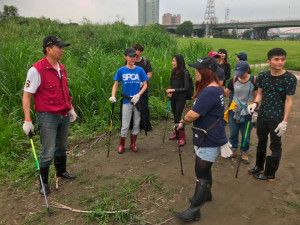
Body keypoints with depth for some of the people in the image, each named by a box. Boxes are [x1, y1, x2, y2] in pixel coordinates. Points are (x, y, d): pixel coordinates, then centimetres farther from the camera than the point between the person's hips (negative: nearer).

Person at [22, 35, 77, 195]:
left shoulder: (62, 68, 8)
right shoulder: (36, 70, -14)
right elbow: (26, 95, -13)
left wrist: (71, 109, 20)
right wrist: (27, 120, -15)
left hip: (64, 116, 7)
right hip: (47, 117, -7)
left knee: (62, 147, 20)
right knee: (48, 152, 2)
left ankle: (61, 171, 41)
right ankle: (44, 182, 21)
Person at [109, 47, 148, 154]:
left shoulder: (140, 70, -2)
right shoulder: (121, 70, -2)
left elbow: (145, 85, 0)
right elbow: (115, 84, 4)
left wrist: (138, 95, -15)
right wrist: (113, 96, -12)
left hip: (138, 101, 1)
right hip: (126, 101, -1)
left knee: (136, 124, 11)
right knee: (125, 125, 4)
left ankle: (133, 144, 29)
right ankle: (121, 145, 24)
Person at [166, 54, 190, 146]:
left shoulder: (185, 73, -13)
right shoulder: (173, 72, 5)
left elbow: (186, 88, -13)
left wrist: (173, 90, -19)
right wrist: (169, 92, -6)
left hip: (181, 98, -6)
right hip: (173, 98, 6)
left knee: (178, 117, -8)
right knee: (175, 116, 15)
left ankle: (182, 138, 3)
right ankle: (176, 133, 32)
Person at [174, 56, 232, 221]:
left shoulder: (209, 92, -26)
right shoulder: (214, 88, 9)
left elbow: (193, 114, -26)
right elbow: (202, 112, 13)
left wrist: (183, 120, -5)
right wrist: (185, 121, 4)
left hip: (209, 140, -10)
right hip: (209, 137, 10)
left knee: (201, 174, 0)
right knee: (205, 169, 26)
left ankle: (194, 210, 12)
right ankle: (206, 194, 46)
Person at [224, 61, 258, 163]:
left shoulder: (254, 80, -10)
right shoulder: (233, 80, -4)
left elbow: (257, 96, -5)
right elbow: (226, 93, 1)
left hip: (248, 112, -2)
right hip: (234, 111, 2)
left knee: (246, 135, 11)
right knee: (233, 133, 13)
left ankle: (244, 153, 31)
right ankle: (233, 150, 34)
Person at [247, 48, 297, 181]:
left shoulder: (290, 78, -14)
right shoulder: (263, 76, -2)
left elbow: (289, 101, -12)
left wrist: (285, 121, -15)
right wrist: (255, 103, -15)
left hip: (277, 118, -4)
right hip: (262, 115, 5)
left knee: (275, 146, 9)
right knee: (261, 142, 20)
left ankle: (270, 174, 25)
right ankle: (259, 167, 40)